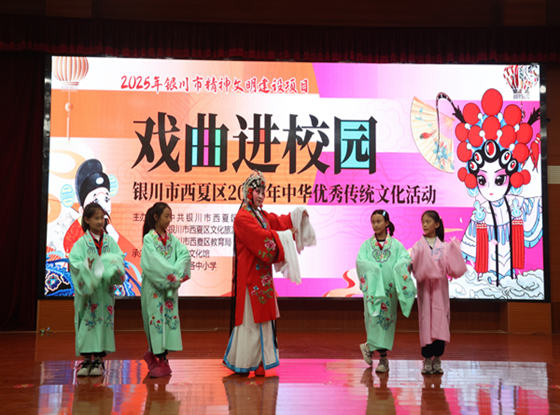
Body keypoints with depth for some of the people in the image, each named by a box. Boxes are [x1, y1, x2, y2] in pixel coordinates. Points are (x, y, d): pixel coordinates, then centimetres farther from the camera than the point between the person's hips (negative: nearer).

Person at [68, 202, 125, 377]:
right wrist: (87, 265, -26)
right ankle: (87, 359, 7)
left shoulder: (110, 241, 9)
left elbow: (119, 257, 1)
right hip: (87, 289, -2)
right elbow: (74, 262, -8)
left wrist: (112, 267, -19)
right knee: (87, 321, -1)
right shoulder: (82, 242, 1)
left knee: (104, 320, 1)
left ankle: (99, 359, 7)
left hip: (105, 290, 2)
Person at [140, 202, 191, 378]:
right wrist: (172, 272, -20)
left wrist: (177, 271, -15)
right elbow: (153, 261, -16)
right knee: (156, 317, -4)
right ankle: (161, 361, 0)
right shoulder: (149, 238, -4)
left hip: (170, 286, 5)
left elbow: (185, 254, 0)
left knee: (170, 316, 3)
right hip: (154, 286, -5)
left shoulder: (171, 238, 11)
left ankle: (154, 354, 14)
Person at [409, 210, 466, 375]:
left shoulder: (444, 246, 7)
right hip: (425, 287, -1)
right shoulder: (418, 246, 4)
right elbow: (412, 266, -6)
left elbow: (451, 268, 1)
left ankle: (437, 360, 9)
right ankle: (427, 360, 6)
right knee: (426, 319, -2)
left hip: (440, 288, 1)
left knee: (440, 320, 0)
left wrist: (454, 251, -10)